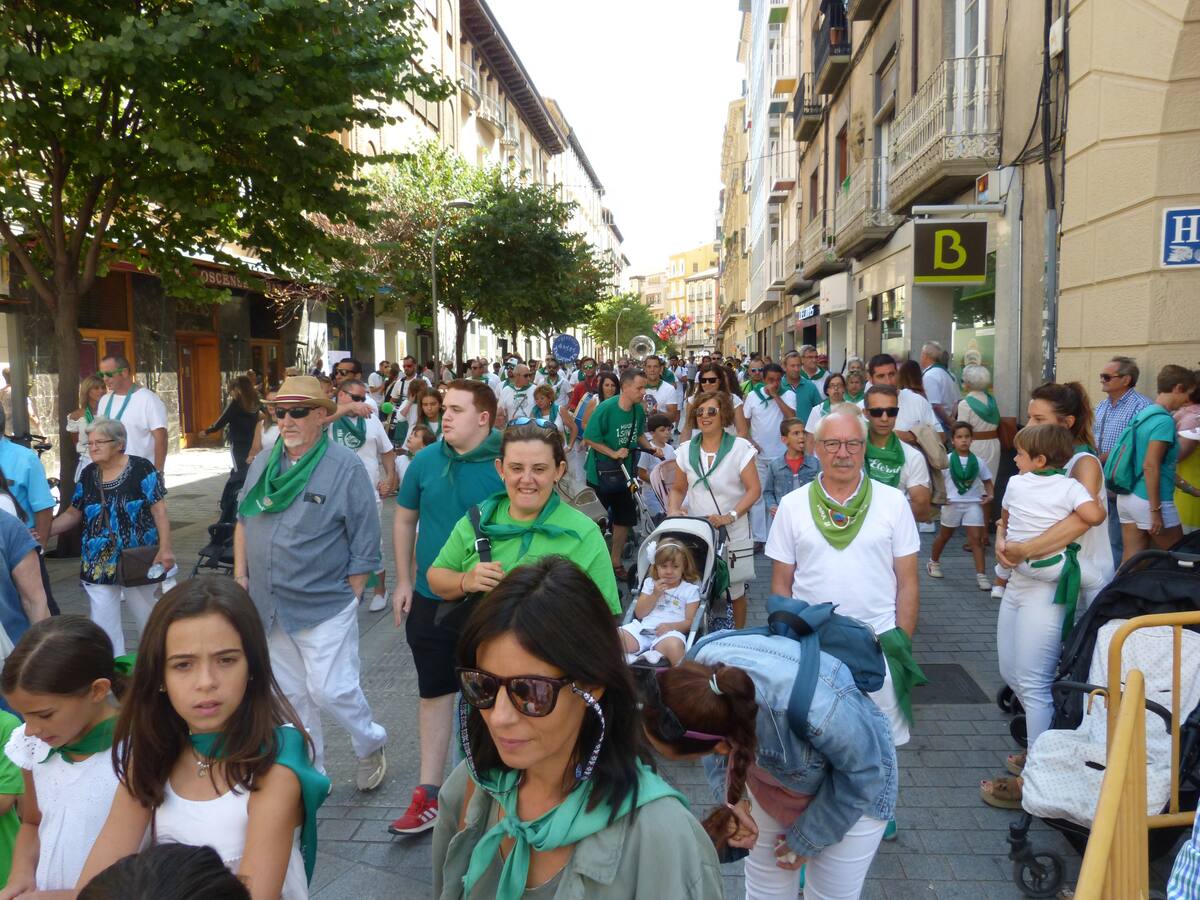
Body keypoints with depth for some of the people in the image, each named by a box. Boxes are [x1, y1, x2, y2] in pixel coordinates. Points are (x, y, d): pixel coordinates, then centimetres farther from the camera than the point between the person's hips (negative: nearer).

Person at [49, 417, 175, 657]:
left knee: (148, 618, 12)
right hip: (98, 565, 4)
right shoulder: (88, 475, 6)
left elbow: (159, 511, -11)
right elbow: (73, 514, 14)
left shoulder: (140, 468, -9)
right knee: (103, 625, 4)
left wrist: (165, 548, -18)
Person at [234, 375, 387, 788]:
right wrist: (241, 576, 9)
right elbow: (243, 521, 17)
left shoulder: (346, 468, -11)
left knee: (330, 690, -5)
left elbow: (365, 544, -9)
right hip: (270, 607, 6)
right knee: (290, 695, 15)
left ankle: (370, 745, 25)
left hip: (325, 607, -6)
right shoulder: (262, 463, 6)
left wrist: (347, 598, -8)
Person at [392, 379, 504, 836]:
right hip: (431, 598, 3)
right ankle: (428, 793, 22)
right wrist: (403, 580, 5)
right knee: (434, 691, 11)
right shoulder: (426, 460, -3)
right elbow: (404, 519, 8)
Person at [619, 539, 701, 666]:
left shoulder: (690, 589, 11)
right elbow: (639, 614, 14)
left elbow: (690, 621, 3)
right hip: (643, 629, 3)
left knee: (674, 645, -42)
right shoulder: (650, 583, 21)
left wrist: (671, 626, -16)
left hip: (671, 632, -3)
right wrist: (655, 594, 0)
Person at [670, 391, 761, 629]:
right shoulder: (686, 450, 5)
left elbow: (754, 489, -10)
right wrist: (674, 509, -8)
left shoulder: (740, 447, -6)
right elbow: (678, 488, 13)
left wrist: (730, 517, -21)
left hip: (733, 532, -3)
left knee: (735, 590, 8)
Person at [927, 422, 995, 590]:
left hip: (973, 504, 0)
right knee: (944, 536, 18)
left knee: (976, 538, -7)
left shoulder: (978, 461, 0)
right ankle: (933, 562, 40)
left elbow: (987, 480, 9)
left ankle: (981, 575, -5)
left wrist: (990, 494, -7)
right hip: (952, 503, 0)